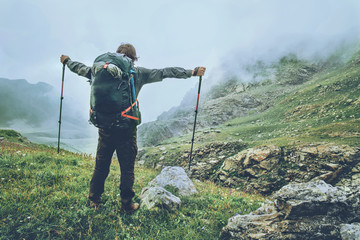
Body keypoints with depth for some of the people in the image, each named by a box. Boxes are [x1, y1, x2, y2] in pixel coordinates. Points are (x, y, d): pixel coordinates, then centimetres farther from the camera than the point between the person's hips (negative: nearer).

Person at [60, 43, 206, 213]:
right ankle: (127, 204, 19)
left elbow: (83, 69, 22)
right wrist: (192, 72, 6)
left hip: (105, 126, 4)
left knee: (101, 165, 16)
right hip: (127, 128, -3)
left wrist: (67, 61, 43)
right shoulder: (138, 73, -1)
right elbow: (164, 73, 0)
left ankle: (94, 200, 31)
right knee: (127, 168, 8)